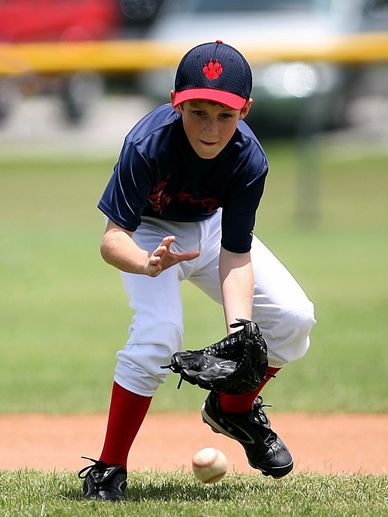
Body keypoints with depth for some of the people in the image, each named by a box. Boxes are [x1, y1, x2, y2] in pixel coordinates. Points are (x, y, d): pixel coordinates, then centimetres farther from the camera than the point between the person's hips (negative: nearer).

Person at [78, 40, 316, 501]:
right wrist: (147, 264, -60)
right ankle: (107, 471, -13)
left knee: (293, 317, -9)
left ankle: (233, 407, 19)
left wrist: (238, 333, -40)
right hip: (149, 232, -4)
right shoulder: (148, 144, -37)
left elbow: (236, 256, -25)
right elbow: (112, 238, -37)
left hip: (211, 228, 4)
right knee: (157, 336, -27)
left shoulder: (249, 160, -28)